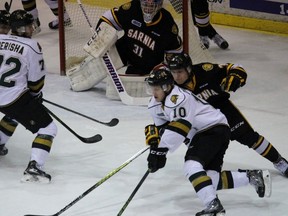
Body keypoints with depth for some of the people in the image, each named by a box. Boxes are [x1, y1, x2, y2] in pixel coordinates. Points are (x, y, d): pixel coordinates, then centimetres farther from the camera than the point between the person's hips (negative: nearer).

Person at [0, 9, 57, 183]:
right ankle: (34, 167, -17)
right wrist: (36, 95, 15)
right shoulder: (31, 47, -13)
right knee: (48, 128, -2)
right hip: (15, 97, -7)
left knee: (15, 113, 40)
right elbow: (36, 79, -6)